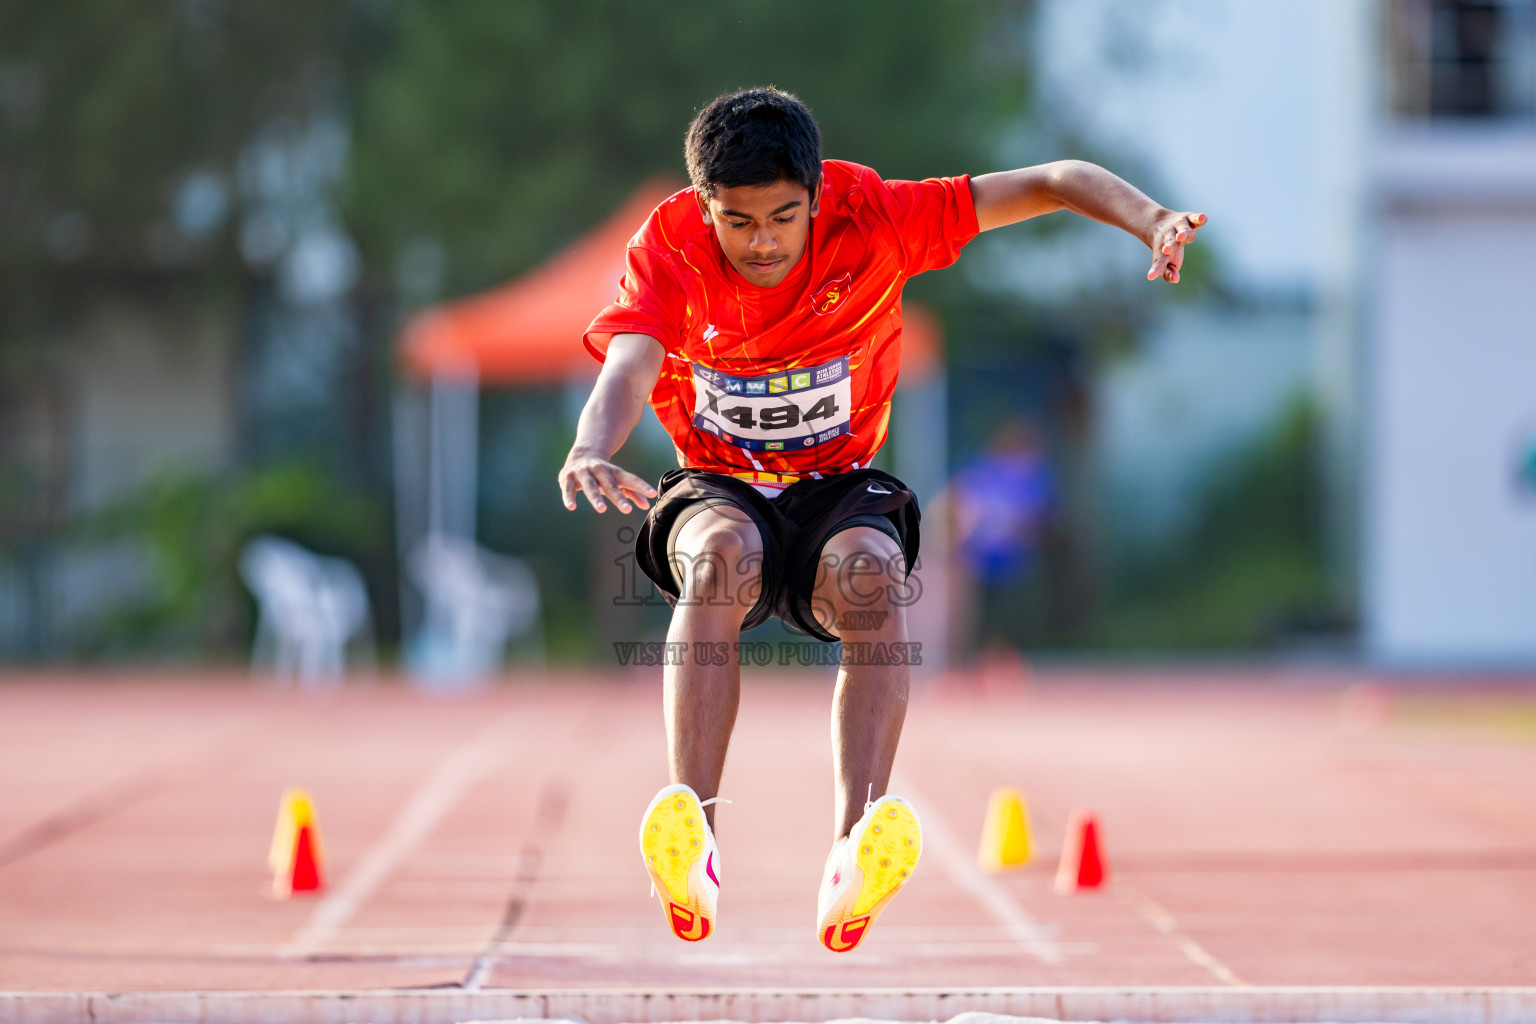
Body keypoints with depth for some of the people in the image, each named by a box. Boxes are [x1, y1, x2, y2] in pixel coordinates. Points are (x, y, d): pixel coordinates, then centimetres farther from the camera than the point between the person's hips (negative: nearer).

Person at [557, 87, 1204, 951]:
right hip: (716, 488, 0)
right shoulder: (670, 248, -15)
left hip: (838, 488, 1)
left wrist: (1154, 222, -32)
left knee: (871, 570, -36)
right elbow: (629, 368, -33)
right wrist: (592, 452, -55)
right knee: (723, 552, -38)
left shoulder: (869, 217, -13)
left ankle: (854, 863, -50)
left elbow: (1052, 183, -13)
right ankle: (693, 854, -49)